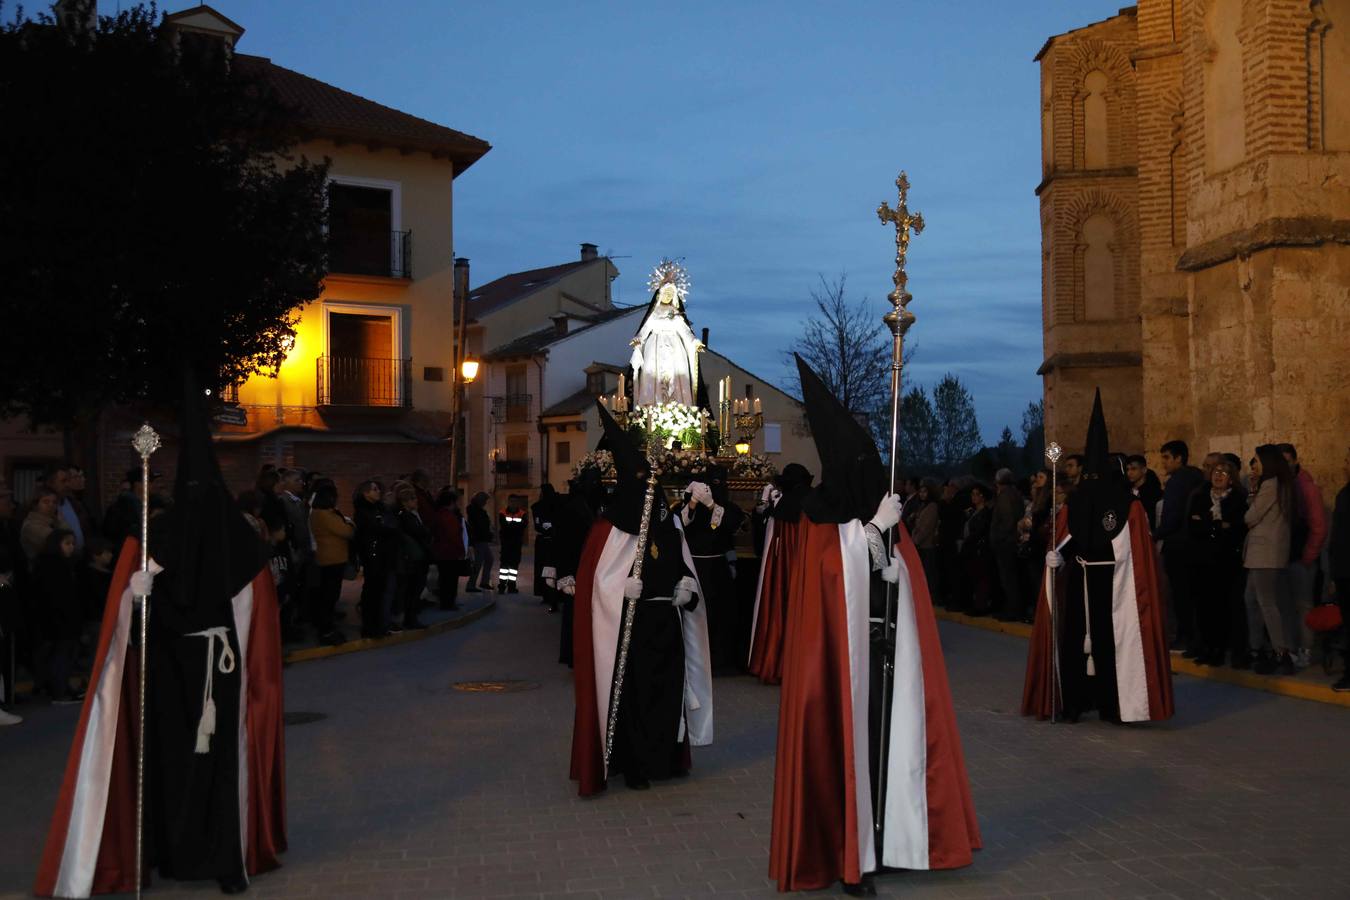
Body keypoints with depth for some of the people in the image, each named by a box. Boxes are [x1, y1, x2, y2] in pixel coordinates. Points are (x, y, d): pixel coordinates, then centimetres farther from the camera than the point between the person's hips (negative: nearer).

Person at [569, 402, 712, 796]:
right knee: (631, 692, -2)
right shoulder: (610, 529, -7)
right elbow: (597, 581, -10)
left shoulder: (669, 523, 10)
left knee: (667, 688, 8)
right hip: (629, 629, -5)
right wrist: (626, 588, -26)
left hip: (666, 626, 5)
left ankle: (663, 757, 21)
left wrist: (687, 584, -4)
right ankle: (633, 764, 8)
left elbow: (684, 566, 16)